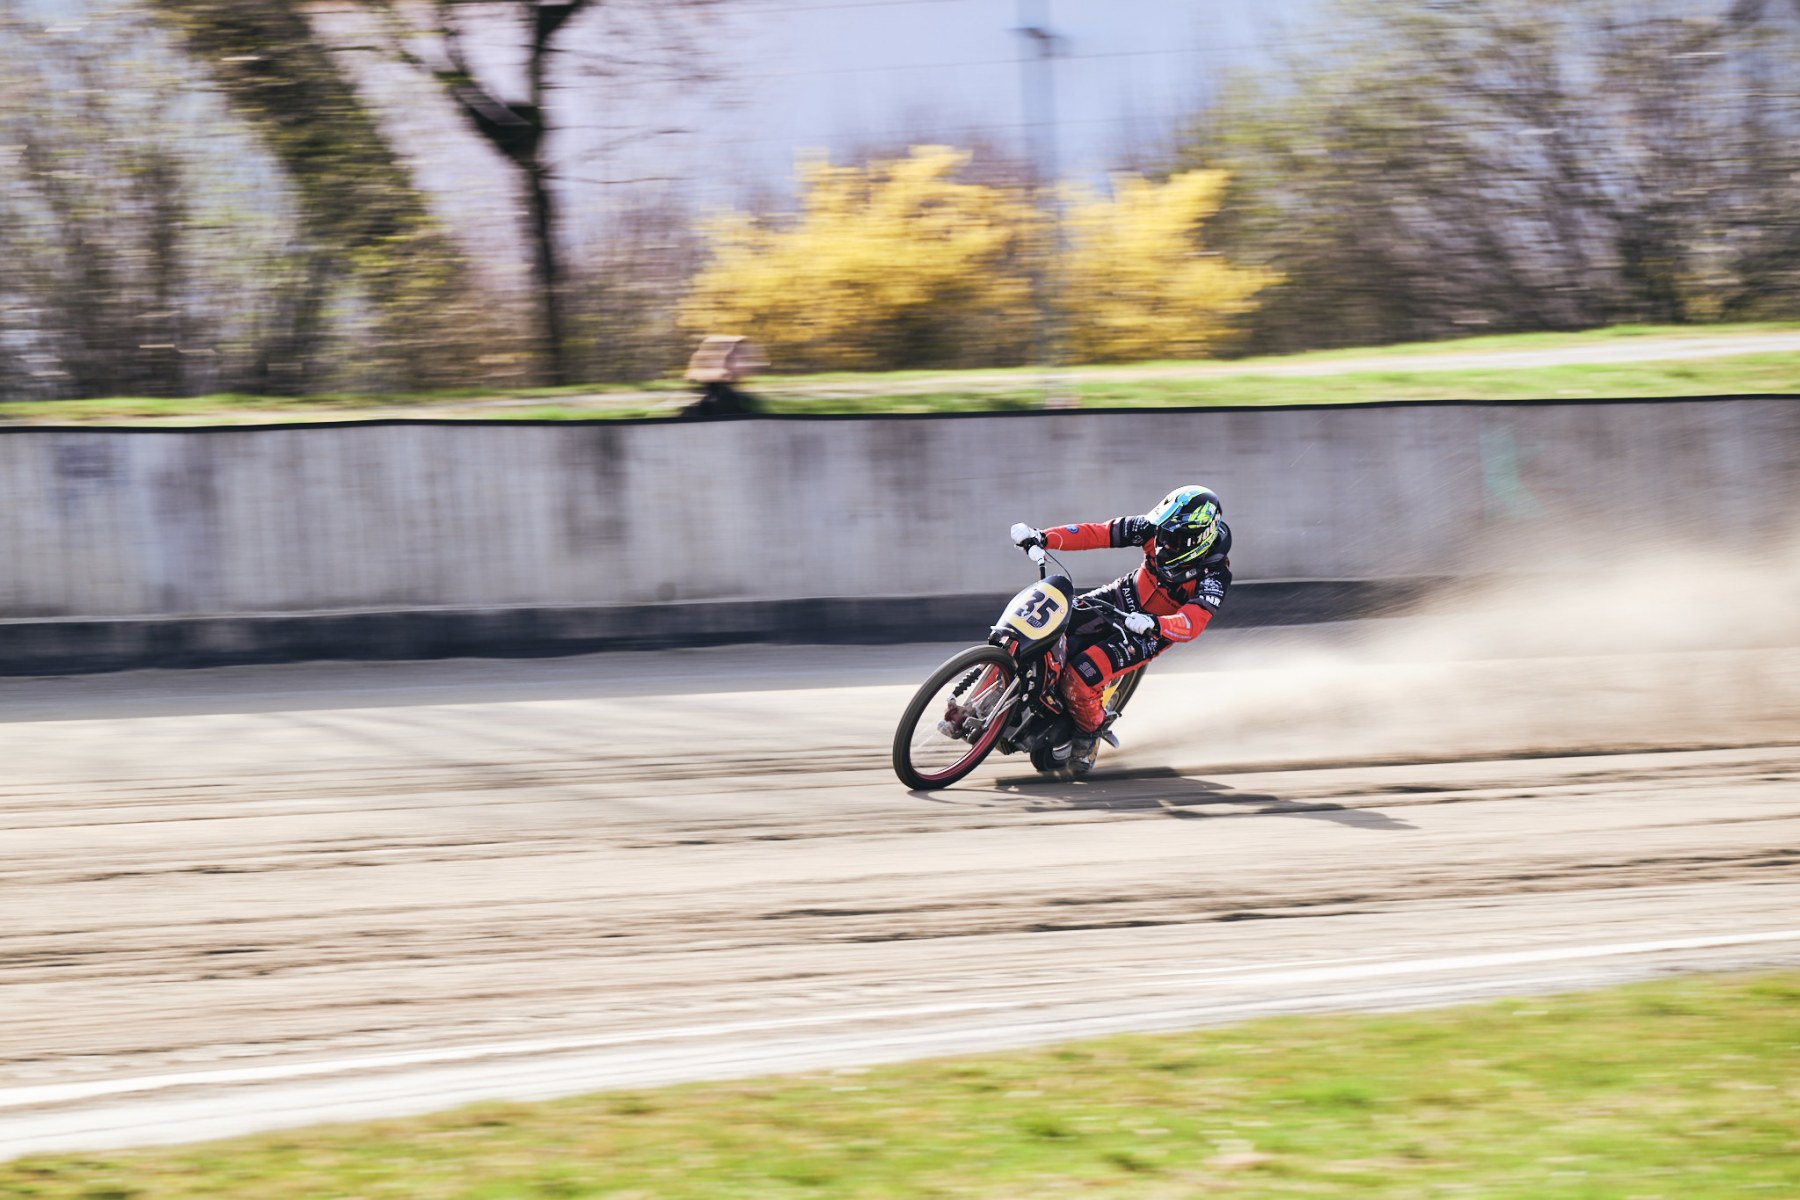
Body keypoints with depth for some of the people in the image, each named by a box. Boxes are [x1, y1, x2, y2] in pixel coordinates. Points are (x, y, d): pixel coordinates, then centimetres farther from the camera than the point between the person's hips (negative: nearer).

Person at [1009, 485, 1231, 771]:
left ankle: (1090, 732, 6)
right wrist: (1043, 537, -24)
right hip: (1124, 599, 5)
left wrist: (1153, 624, -58)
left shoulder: (1215, 575, -27)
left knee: (1078, 678, -23)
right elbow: (1099, 533, -15)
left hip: (1150, 635, -5)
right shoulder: (1156, 530, -14)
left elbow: (1192, 624, -38)